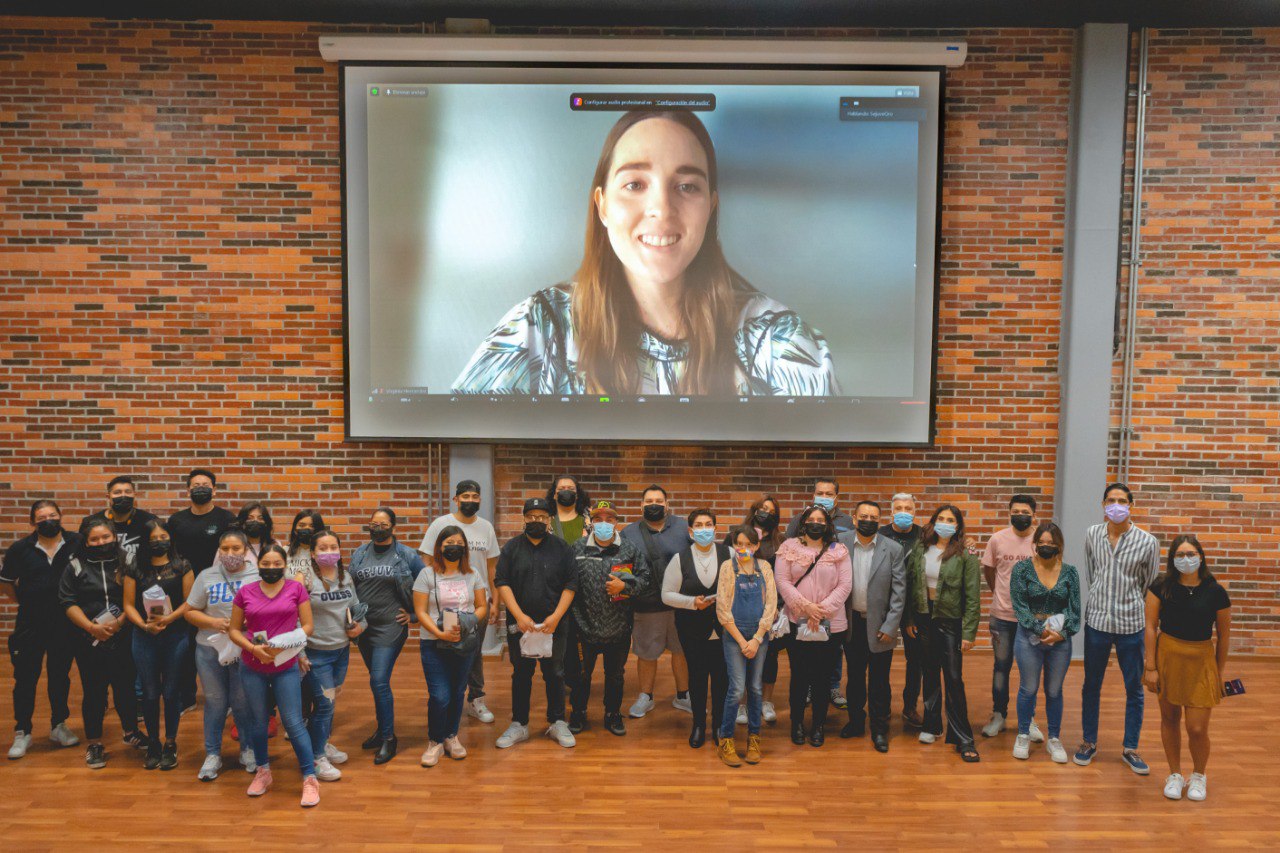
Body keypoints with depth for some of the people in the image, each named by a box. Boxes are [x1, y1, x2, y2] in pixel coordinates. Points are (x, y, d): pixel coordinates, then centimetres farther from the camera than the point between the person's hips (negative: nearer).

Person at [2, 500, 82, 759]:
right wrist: (25, 602, 4)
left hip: (66, 624, 0)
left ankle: (59, 725, 27)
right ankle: (22, 732, 16)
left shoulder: (78, 544, -7)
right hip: (31, 624, 0)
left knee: (60, 675, 13)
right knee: (26, 678, 4)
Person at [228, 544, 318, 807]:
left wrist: (283, 646, -15)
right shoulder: (245, 592, 2)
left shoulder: (296, 588, -2)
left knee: (293, 722, -3)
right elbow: (234, 630, 7)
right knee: (258, 721, 14)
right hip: (252, 668, 2)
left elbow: (307, 626, -2)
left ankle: (310, 778, 5)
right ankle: (263, 772, 33)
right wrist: (252, 647, -11)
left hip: (286, 667, -2)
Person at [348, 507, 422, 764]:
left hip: (390, 627, -5)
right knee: (378, 680, 16)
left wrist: (413, 614, -2)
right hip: (363, 627, 5)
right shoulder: (359, 554, 7)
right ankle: (383, 728, 30)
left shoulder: (407, 555, -5)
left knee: (379, 681, -11)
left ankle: (389, 738, -1)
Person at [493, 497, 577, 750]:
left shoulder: (561, 548, 3)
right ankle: (519, 725, 20)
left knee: (555, 674, 7)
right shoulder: (511, 548, 4)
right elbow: (502, 583, -2)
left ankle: (557, 724, 19)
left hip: (553, 625, 0)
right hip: (519, 624, 0)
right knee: (521, 675, 9)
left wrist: (556, 617, -10)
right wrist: (519, 616, -12)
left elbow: (570, 584, 0)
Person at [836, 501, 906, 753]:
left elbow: (899, 591, -6)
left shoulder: (893, 550, -8)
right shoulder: (840, 544, -4)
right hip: (851, 623, 2)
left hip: (880, 625, -2)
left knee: (879, 682, 7)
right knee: (854, 676, 16)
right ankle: (855, 722, 32)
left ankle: (880, 730, 21)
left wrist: (889, 626, -10)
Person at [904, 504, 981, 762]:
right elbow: (910, 585, 5)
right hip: (924, 618, 3)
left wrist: (969, 632, -12)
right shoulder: (920, 550, 2)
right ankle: (932, 725, 28)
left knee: (954, 678, -2)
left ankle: (963, 738, 5)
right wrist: (909, 619, 2)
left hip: (951, 621, -3)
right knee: (930, 673, 14)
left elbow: (973, 598, -9)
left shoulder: (965, 557, -8)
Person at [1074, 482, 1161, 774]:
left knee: (1134, 689, 8)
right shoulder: (1092, 535, -1)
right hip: (1097, 620, 1)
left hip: (1132, 624, -1)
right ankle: (1088, 742, 26)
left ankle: (1130, 749, 22)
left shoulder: (1147, 542, -7)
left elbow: (1152, 586, 3)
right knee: (1091, 685, 11)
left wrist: (1131, 608, 6)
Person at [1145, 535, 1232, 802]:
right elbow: (1151, 627, -4)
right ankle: (1175, 775, 31)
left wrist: (1220, 672, 8)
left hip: (1201, 660, -1)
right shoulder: (1161, 588, -6)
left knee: (1197, 728, -2)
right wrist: (1150, 667, -5)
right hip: (1168, 656, 1)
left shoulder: (1216, 593, -7)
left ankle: (1199, 775, 26)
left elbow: (1224, 635, 3)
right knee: (1169, 718, 12)